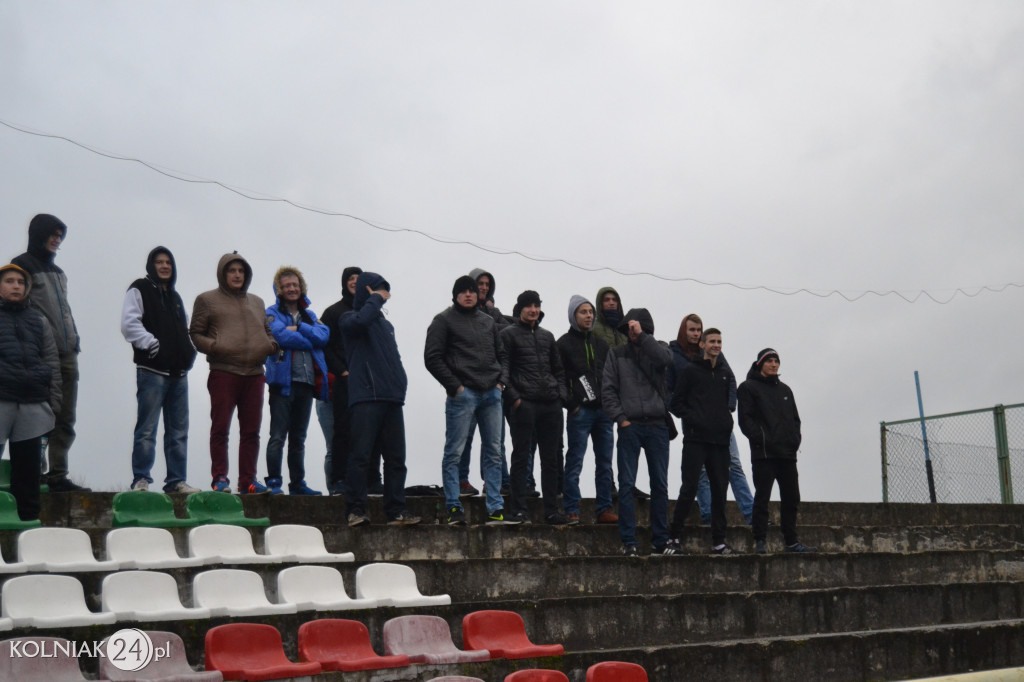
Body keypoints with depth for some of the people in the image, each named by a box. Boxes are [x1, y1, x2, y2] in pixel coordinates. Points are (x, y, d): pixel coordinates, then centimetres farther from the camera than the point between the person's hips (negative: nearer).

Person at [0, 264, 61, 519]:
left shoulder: (38, 320, 16)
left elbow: (52, 362, 14)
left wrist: (54, 401, 7)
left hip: (33, 403, 3)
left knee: (28, 468, 6)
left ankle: (29, 518, 12)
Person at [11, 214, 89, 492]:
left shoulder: (57, 272, 25)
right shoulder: (22, 265, 1)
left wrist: (74, 339, 14)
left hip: (66, 354, 7)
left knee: (65, 419, 4)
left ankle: (58, 475, 6)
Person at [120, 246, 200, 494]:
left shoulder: (174, 296, 23)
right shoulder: (140, 289, 0)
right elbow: (129, 324, -13)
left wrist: (190, 349, 13)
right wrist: (151, 343, -21)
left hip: (178, 373, 7)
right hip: (152, 371, -7)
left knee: (178, 431, 7)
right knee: (147, 429, -7)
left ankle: (177, 480, 12)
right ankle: (141, 480, -3)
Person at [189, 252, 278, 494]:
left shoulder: (257, 302, 22)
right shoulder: (207, 300, 8)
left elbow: (267, 331, 28)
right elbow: (195, 333, 4)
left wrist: (272, 345, 6)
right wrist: (213, 347, -14)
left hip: (254, 374, 4)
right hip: (223, 373, -4)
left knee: (251, 430, 5)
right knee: (220, 428, -3)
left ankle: (248, 480, 10)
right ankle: (220, 478, 4)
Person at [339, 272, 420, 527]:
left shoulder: (385, 324, 25)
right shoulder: (350, 318, 4)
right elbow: (361, 320, -21)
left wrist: (401, 381, 14)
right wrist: (375, 299, -5)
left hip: (392, 397, 7)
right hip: (366, 397, -7)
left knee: (395, 457, 4)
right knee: (360, 454, -8)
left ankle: (396, 511, 6)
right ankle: (355, 510, -6)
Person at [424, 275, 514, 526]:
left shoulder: (488, 321, 18)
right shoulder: (444, 320, 1)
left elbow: (499, 353, 26)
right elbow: (432, 358, -5)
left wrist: (499, 381, 9)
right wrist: (454, 386, -11)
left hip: (491, 393, 6)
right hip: (462, 393, -6)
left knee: (493, 452, 6)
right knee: (454, 453, -5)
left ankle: (495, 509, 10)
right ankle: (454, 508, 1)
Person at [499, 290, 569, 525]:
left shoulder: (547, 336, 20)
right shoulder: (509, 334, 4)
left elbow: (558, 369, 23)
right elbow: (503, 369, -4)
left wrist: (562, 394, 8)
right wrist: (513, 396, -14)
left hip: (551, 405, 5)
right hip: (524, 404, -5)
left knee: (551, 459, 7)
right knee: (521, 457, -2)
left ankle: (551, 510, 13)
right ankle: (519, 510, 3)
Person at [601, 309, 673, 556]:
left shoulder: (656, 348, 10)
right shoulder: (617, 354, 10)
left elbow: (666, 359, -15)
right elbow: (607, 389, 4)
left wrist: (642, 336, -11)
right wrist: (620, 418, -7)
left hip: (657, 426, 1)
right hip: (629, 426, -1)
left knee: (660, 484, 5)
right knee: (627, 484, -3)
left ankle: (661, 540, 13)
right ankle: (628, 542, -1)